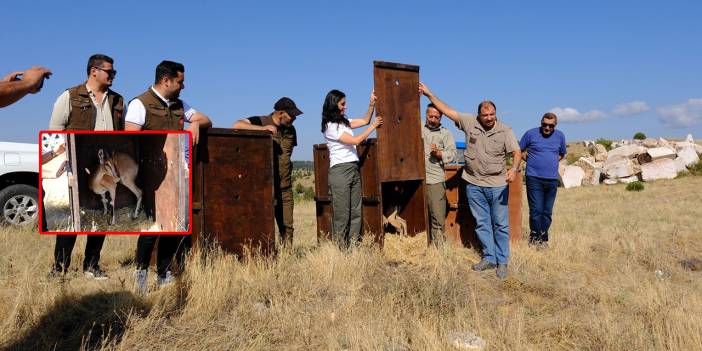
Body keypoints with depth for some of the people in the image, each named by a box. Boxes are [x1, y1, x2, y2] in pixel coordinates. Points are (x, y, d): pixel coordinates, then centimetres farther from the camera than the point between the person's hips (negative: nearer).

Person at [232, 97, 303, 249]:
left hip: (285, 187, 5)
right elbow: (237, 125, -20)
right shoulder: (261, 121, -4)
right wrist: (262, 128, -25)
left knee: (287, 228, 5)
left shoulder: (290, 130, 13)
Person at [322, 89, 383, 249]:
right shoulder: (330, 126, -8)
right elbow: (355, 140, -11)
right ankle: (339, 247, -3)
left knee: (356, 212, 5)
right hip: (340, 170, -8)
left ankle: (353, 246, 9)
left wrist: (371, 104, 9)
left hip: (354, 169, 8)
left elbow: (364, 121, 23)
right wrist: (374, 126, -3)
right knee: (341, 213, -7)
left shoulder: (344, 121, 15)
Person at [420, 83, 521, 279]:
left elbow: (517, 152, -8)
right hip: (474, 184, 2)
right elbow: (447, 110, 2)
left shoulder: (505, 131, -4)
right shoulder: (469, 123, -1)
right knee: (482, 224, 10)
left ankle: (502, 262, 12)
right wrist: (429, 94, 2)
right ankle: (489, 258, 22)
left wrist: (514, 169, -28)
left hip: (497, 185, -2)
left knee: (500, 225, 3)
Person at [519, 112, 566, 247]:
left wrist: (551, 162, 11)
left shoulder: (560, 136, 10)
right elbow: (519, 151, 9)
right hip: (534, 178, -4)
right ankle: (535, 237, 7)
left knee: (547, 211, 8)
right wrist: (531, 160, 1)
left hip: (552, 179, 4)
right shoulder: (531, 134, -2)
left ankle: (543, 238, 20)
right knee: (536, 210, -7)